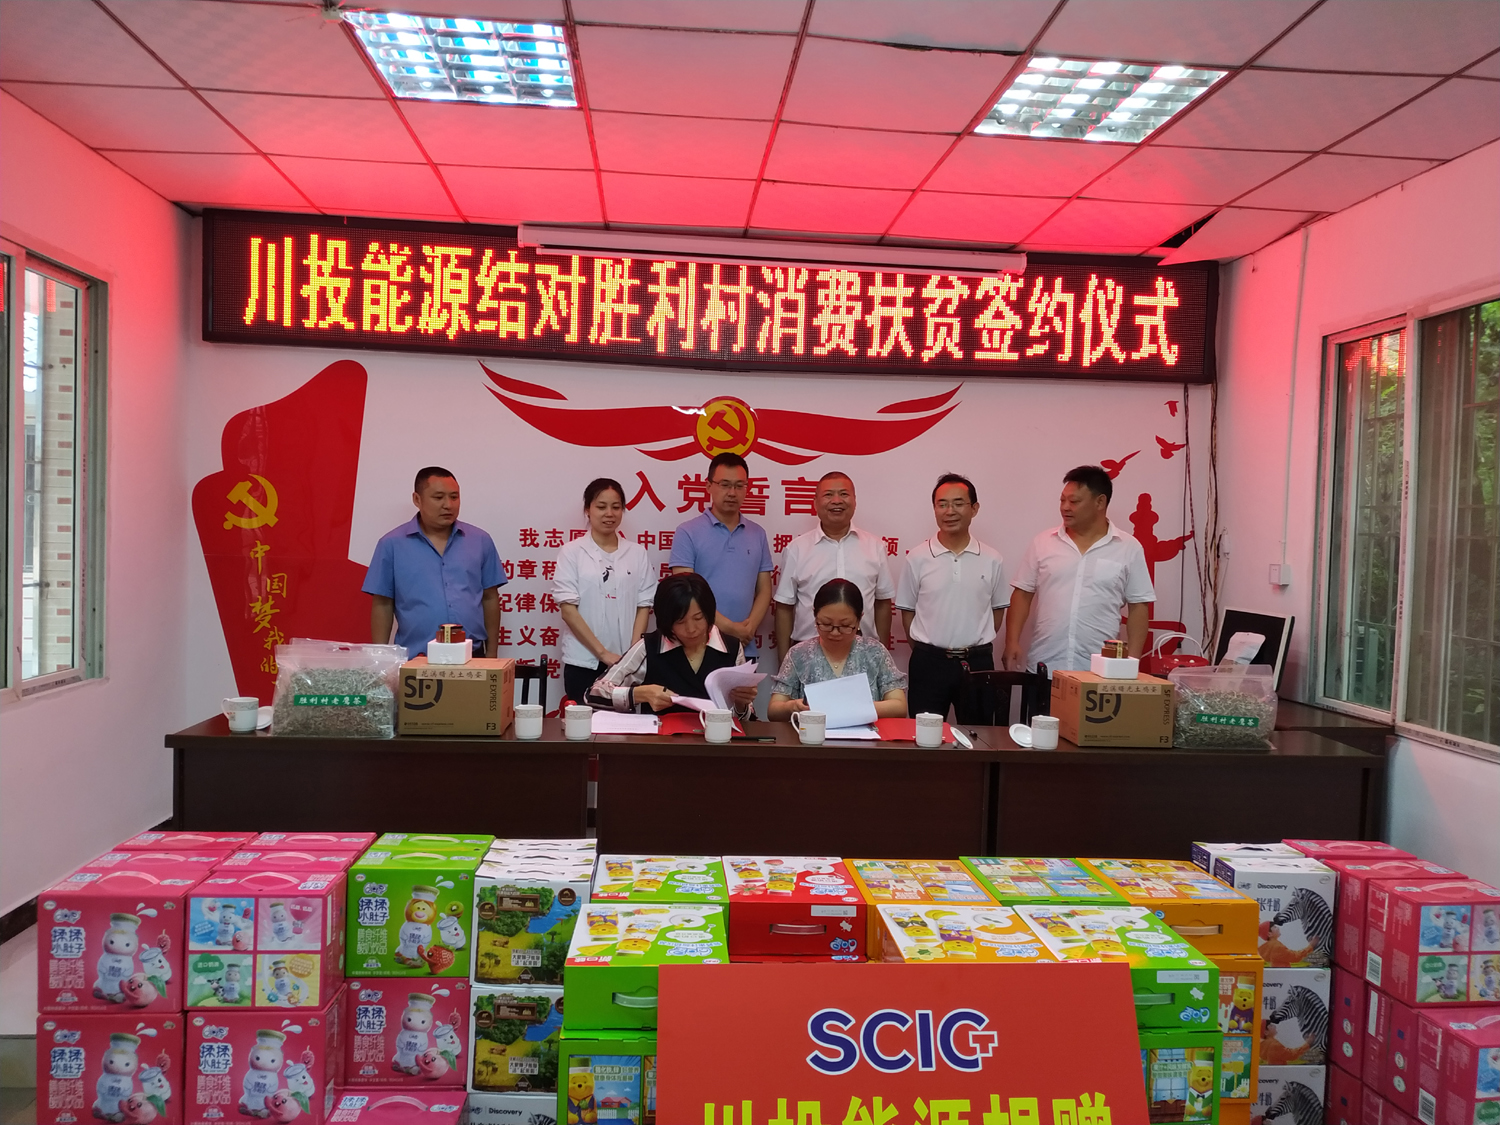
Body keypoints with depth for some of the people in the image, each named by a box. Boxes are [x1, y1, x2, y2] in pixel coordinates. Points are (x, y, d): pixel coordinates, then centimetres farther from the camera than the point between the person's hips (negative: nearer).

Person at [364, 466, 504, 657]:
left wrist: (491, 652, 6)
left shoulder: (481, 541, 5)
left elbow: (490, 598, 8)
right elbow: (382, 605, 2)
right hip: (415, 660, -1)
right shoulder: (392, 544, 0)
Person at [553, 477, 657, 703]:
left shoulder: (637, 553, 5)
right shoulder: (572, 552, -2)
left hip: (626, 664, 2)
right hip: (583, 662, -2)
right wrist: (602, 653, -12)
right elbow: (568, 609, -7)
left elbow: (644, 606, 5)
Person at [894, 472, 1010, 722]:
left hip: (977, 663, 1)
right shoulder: (917, 558, -2)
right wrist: (926, 652, 4)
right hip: (928, 663, -1)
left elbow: (998, 608, 12)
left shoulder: (992, 560, 1)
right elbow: (907, 611, 6)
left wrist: (978, 649, 7)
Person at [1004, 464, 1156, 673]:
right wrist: (1012, 641, -3)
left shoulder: (1128, 548, 1)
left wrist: (1132, 659, -3)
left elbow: (1138, 606, 3)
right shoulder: (1043, 542, 4)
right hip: (1042, 666, 1)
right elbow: (1023, 594, 6)